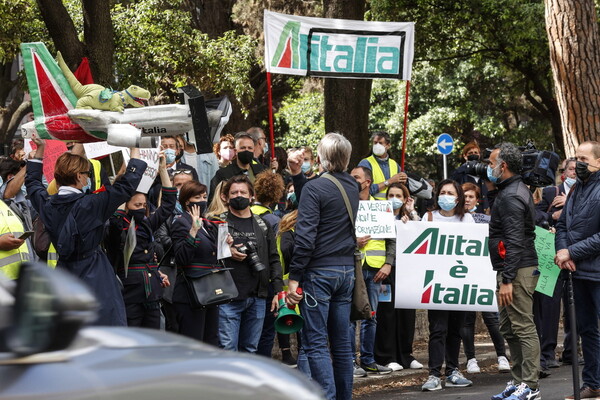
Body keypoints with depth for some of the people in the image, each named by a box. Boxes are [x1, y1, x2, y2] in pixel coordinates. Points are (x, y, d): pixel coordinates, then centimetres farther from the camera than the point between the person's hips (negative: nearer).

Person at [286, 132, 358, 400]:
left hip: (319, 270, -7)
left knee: (315, 342, -6)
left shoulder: (315, 188, -12)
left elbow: (305, 235, -18)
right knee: (341, 340, 11)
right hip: (347, 269, 7)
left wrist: (294, 277, -16)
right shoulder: (352, 187, 9)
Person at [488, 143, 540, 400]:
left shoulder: (510, 197, -15)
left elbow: (514, 242, -22)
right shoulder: (518, 190, 18)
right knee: (509, 328, 15)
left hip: (517, 271, -11)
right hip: (514, 270, 11)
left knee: (523, 328, -9)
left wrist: (507, 280, -24)